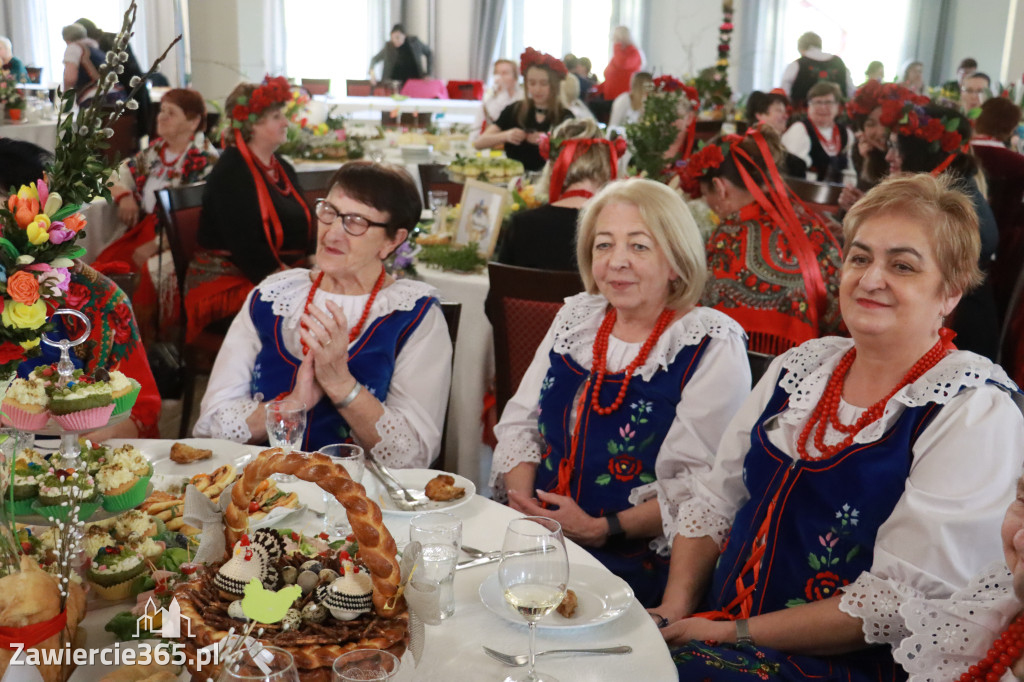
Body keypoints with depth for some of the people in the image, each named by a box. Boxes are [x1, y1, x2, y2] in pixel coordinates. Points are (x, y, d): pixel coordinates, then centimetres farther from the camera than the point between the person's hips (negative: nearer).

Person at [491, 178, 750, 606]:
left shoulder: (711, 346, -6)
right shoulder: (576, 317, 12)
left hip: (636, 557, -5)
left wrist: (602, 529, -18)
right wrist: (523, 502, -4)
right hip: (535, 535, 6)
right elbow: (519, 423, 14)